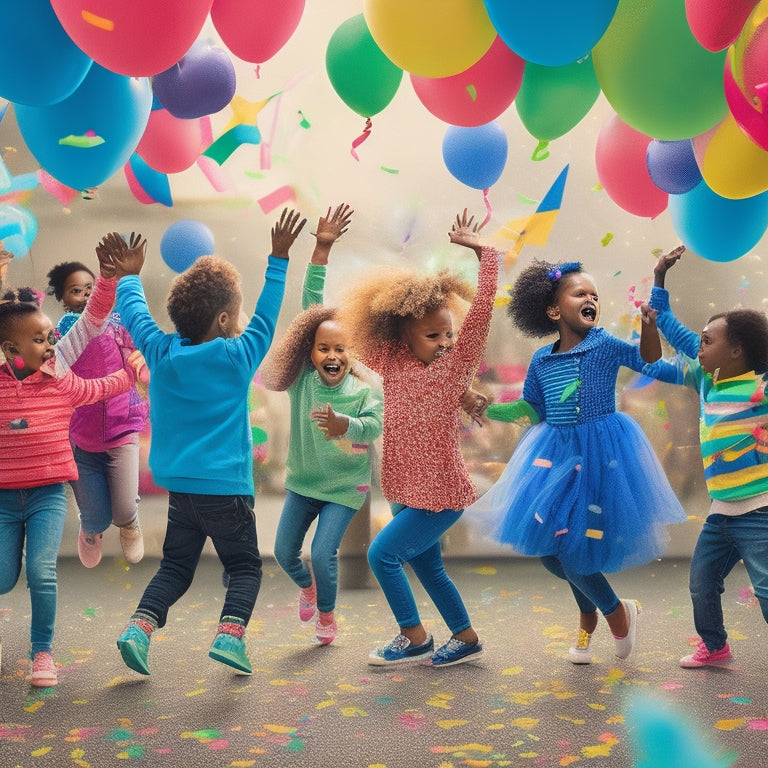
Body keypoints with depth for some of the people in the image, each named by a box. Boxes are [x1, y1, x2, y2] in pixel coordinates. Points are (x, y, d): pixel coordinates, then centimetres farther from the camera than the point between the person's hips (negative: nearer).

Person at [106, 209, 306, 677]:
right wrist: (279, 259, 2)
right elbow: (267, 314, -2)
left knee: (176, 567, 17)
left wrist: (129, 276, 29)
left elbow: (134, 313, 13)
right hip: (226, 488, -4)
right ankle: (230, 633, -10)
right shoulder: (238, 357, -11)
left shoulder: (161, 354, -1)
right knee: (245, 567, 9)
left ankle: (140, 626, -1)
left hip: (180, 489, 4)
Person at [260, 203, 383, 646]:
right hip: (303, 481, 3)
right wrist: (321, 250, -16)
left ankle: (327, 615, 17)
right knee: (284, 550, 7)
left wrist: (342, 425, -55)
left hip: (344, 486, -3)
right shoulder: (303, 380, -12)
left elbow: (375, 424, -35)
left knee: (324, 552, -11)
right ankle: (306, 586, 41)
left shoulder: (362, 391, -16)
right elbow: (311, 308, -13)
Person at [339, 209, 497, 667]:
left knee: (382, 553, -9)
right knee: (428, 568, 16)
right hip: (408, 492, 6)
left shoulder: (455, 365, -12)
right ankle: (467, 639, 32)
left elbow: (482, 307, -19)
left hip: (440, 495, -6)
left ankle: (415, 638, 6)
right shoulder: (391, 363, -1)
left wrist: (482, 249, -18)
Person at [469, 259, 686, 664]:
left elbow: (648, 360, -16)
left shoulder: (604, 344, -8)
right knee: (545, 546, 7)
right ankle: (588, 614, 35)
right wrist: (487, 409, 4)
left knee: (573, 548, -8)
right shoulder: (541, 361, 3)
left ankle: (617, 612, 21)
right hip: (556, 455, 5)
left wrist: (648, 321, -31)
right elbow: (532, 410, 12)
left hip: (601, 454, -5)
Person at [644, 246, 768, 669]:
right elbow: (673, 330, 15)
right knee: (702, 581, 17)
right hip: (722, 511, 8)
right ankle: (714, 646, 38)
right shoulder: (705, 378, 6)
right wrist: (659, 278, 16)